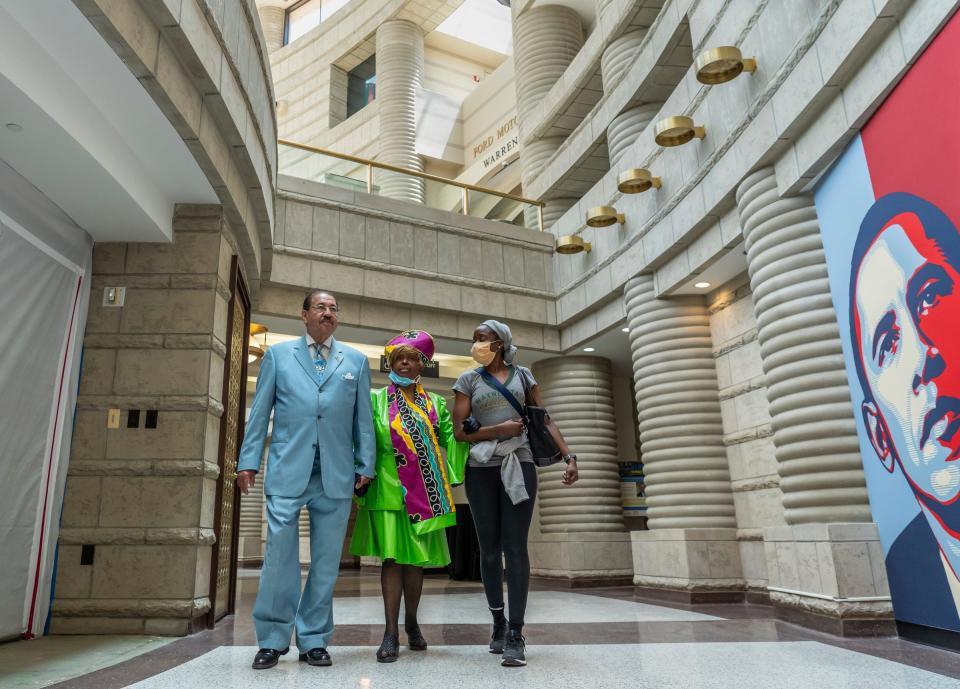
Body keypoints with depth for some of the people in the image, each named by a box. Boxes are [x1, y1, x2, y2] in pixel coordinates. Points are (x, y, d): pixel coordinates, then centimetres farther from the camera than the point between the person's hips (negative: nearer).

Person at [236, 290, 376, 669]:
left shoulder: (356, 360, 13)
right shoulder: (278, 354, 11)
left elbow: (363, 417, 10)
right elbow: (260, 411, 8)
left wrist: (365, 465, 4)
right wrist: (248, 460, 2)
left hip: (336, 474, 1)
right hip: (288, 470, -1)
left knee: (326, 560, 6)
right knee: (279, 556, -1)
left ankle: (314, 640, 18)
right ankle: (272, 640, 14)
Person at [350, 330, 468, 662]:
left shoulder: (436, 403, 12)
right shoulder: (376, 399, 6)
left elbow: (450, 440, 5)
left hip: (423, 489, 3)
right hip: (390, 488, -2)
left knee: (416, 557, 10)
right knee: (393, 556, -4)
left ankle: (411, 622, 27)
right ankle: (391, 633, 3)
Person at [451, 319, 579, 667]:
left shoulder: (523, 376, 10)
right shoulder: (468, 380, 7)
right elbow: (459, 431, 0)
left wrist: (569, 455, -4)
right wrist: (500, 429, -10)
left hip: (519, 465, -1)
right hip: (481, 469, 1)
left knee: (515, 547, -6)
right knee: (489, 548, 6)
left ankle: (516, 633, -2)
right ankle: (498, 623, 23)